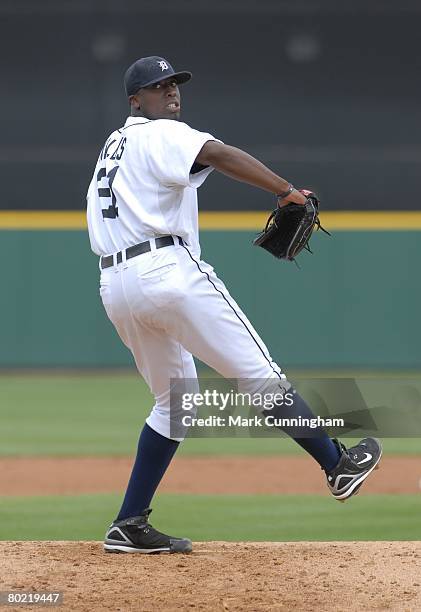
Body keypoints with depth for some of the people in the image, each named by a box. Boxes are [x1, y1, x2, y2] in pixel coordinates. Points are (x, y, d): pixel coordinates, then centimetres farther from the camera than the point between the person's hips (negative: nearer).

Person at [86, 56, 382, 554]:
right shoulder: (161, 135, -2)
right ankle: (338, 465, -1)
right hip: (168, 268, -9)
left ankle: (129, 526, 10)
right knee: (258, 373, -3)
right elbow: (218, 155, -21)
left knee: (175, 398, 17)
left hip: (115, 288, 9)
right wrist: (287, 191, -26)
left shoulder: (112, 146, 25)